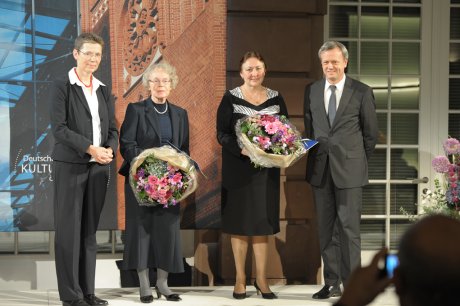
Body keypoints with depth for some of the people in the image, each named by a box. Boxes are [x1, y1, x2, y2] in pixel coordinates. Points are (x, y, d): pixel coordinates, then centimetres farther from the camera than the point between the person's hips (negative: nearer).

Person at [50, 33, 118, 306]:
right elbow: (59, 128, -10)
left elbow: (112, 129, 13)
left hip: (99, 167, 5)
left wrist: (110, 150, -8)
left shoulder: (104, 91, 15)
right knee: (69, 230, -2)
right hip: (70, 166, -5)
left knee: (90, 230, 8)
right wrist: (91, 149, -18)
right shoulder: (62, 87, -2)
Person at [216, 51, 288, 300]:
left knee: (262, 222, 4)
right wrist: (241, 149, -24)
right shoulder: (230, 99, -3)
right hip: (238, 168, -2)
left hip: (266, 169, 2)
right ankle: (240, 279, 11)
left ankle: (261, 279, 12)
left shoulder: (276, 99, 7)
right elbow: (222, 133, -7)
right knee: (240, 222, 2)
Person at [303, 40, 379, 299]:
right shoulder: (312, 91, 9)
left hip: (349, 170, -4)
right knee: (326, 229, 7)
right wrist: (314, 158, 10)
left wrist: (358, 160, 6)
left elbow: (371, 132, 4)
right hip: (320, 170, 4)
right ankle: (332, 283, 13)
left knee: (349, 227, -4)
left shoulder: (362, 92, -2)